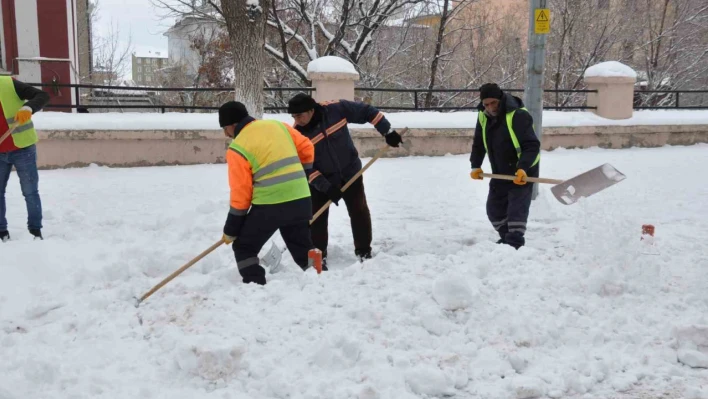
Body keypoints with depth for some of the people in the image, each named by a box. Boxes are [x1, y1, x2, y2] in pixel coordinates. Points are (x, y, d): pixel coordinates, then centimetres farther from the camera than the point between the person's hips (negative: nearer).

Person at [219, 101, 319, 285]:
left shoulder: (237, 149, -5)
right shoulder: (278, 125, 11)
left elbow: (241, 192, -6)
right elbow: (307, 148, 13)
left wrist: (230, 229, 3)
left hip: (269, 205, -6)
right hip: (301, 200, 6)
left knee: (244, 248, 11)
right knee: (303, 248, 21)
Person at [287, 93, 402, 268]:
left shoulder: (336, 109, -23)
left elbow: (367, 111, -12)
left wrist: (387, 131, -13)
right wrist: (326, 187, -24)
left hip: (350, 172, 0)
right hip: (320, 180, 0)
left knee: (360, 212, 5)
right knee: (316, 217, -2)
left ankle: (364, 253, 19)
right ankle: (318, 256, 13)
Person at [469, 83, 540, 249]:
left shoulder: (518, 116, -25)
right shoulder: (483, 116, -2)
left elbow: (532, 146, -29)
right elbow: (479, 143, 11)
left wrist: (523, 168, -40)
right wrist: (475, 166, 3)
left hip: (522, 172, -7)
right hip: (500, 172, 8)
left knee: (517, 209, -13)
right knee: (494, 208, 14)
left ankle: (515, 244, -9)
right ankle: (506, 238, 31)